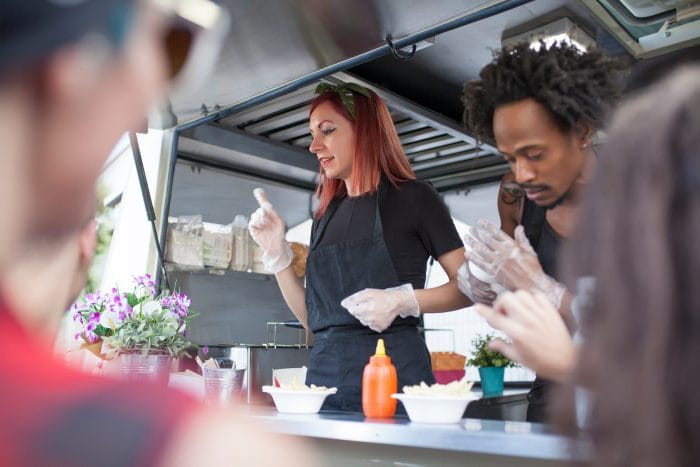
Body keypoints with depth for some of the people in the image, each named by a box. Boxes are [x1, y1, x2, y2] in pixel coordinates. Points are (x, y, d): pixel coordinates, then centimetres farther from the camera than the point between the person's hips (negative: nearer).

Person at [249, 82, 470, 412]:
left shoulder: (411, 197, -1)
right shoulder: (326, 215, 14)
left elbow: (468, 287, -4)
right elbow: (312, 318, 13)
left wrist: (402, 300, -19)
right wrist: (276, 253, 5)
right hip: (324, 370, 5)